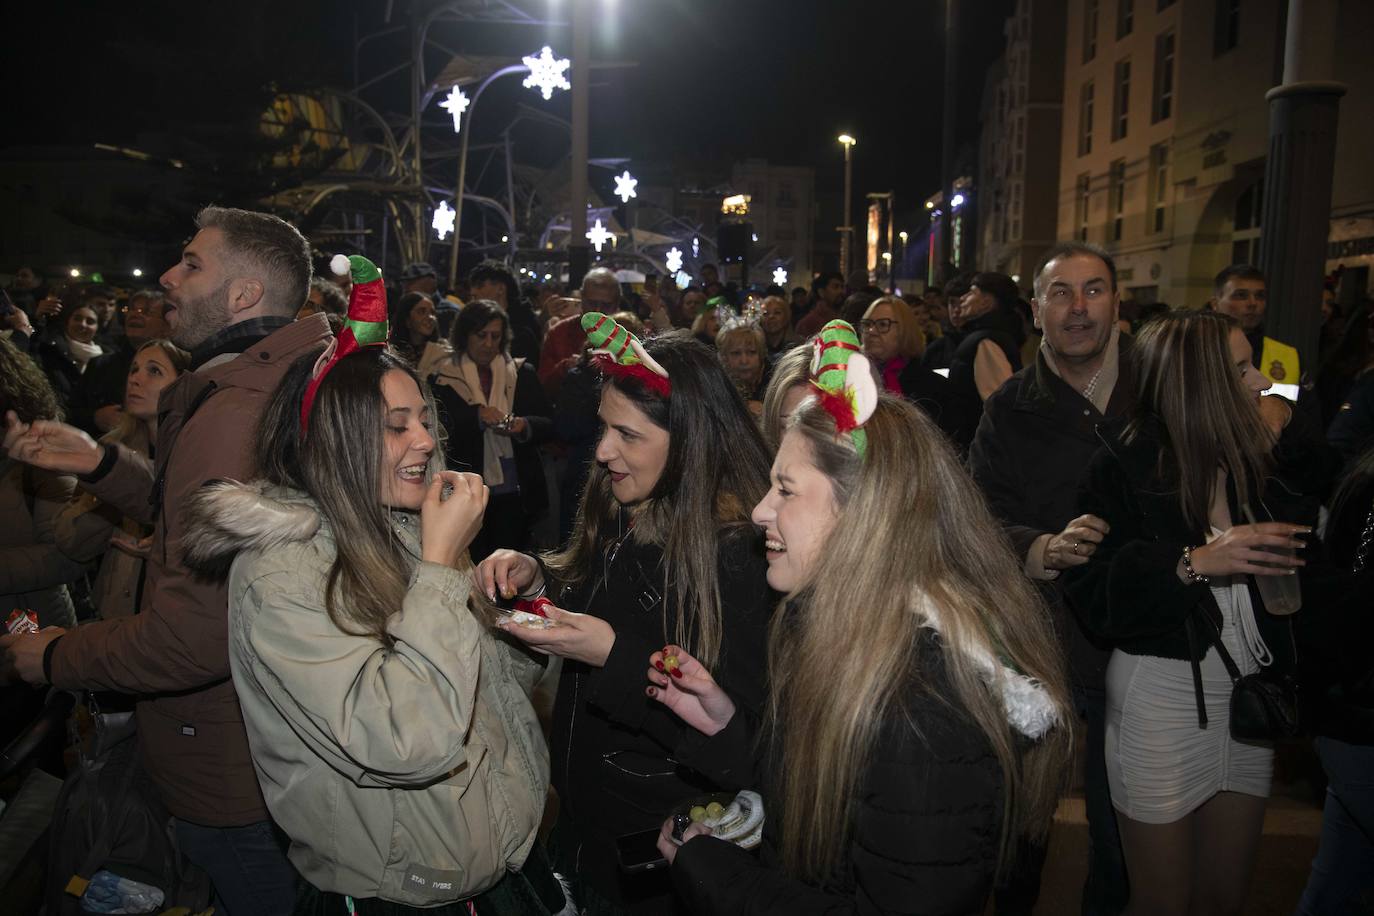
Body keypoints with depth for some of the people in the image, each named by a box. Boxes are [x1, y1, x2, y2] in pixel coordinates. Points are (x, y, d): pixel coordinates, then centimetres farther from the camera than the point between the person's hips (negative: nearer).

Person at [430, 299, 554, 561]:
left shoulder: (522, 373, 8)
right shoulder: (443, 377, 2)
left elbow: (548, 424, 4)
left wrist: (524, 426, -17)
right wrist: (476, 415, -21)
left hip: (515, 491, 2)